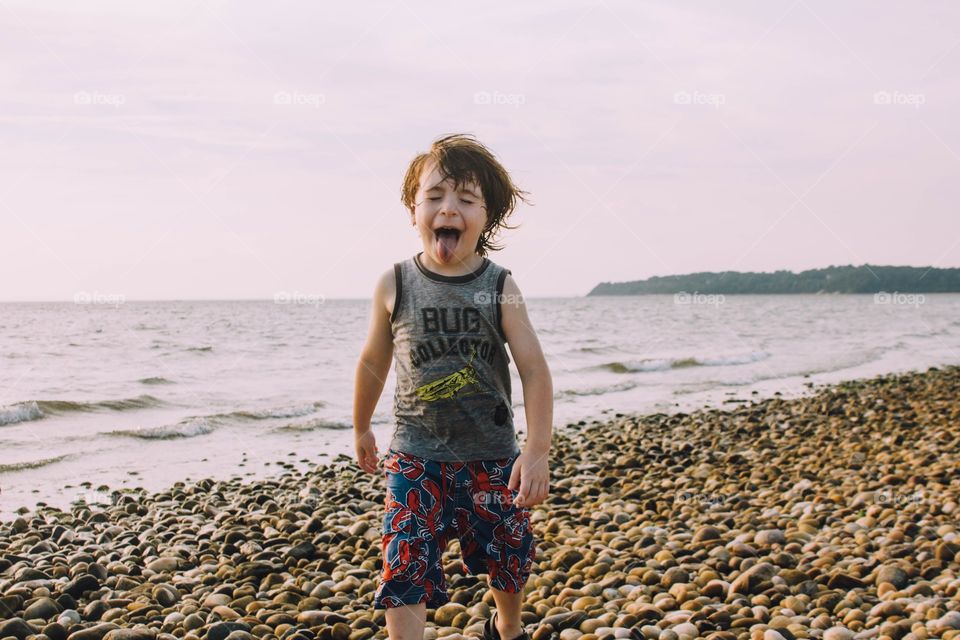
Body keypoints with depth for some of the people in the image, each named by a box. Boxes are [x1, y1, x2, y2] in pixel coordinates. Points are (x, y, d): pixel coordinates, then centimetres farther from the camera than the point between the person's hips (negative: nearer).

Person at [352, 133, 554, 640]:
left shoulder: (500, 287, -8)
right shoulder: (395, 285, -6)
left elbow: (534, 369, -10)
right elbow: (373, 361, 9)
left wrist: (537, 451, -18)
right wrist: (361, 428, 20)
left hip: (493, 455, 1)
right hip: (417, 456, -1)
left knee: (509, 556, 17)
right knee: (406, 565, -11)